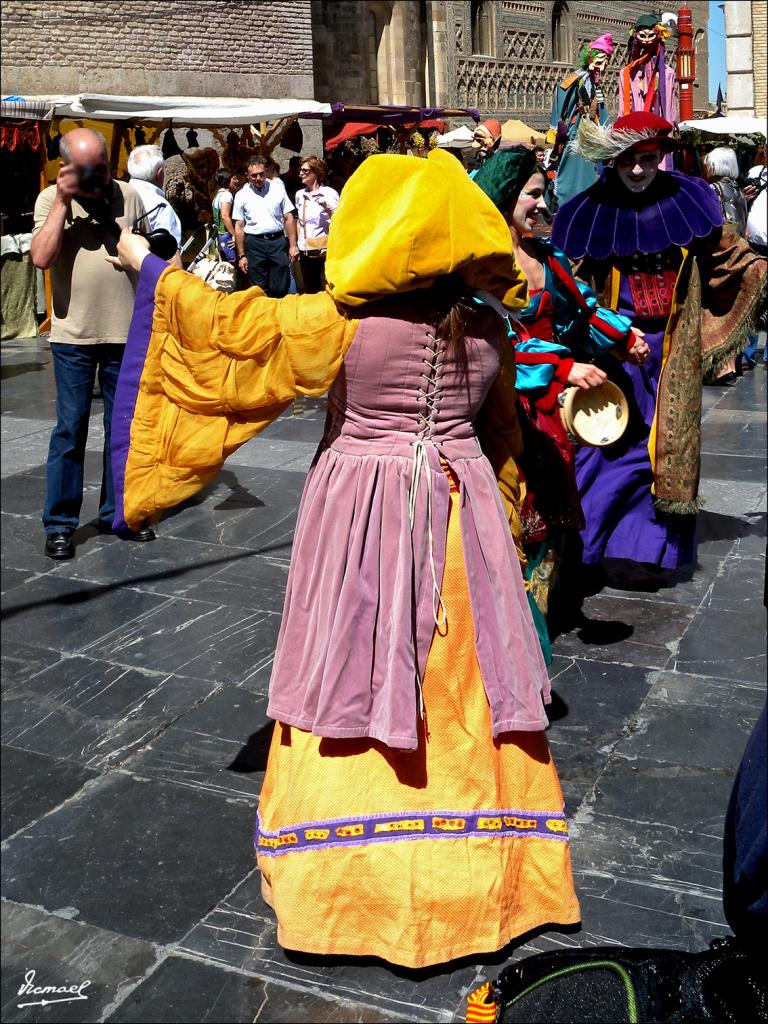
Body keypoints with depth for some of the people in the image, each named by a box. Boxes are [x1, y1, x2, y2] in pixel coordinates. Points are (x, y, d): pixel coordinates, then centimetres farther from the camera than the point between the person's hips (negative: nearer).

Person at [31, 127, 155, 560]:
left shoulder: (128, 196, 4)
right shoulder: (51, 199, -2)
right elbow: (42, 257, -17)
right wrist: (63, 200, -16)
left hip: (126, 332, 3)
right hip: (74, 335, -3)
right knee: (70, 427, 0)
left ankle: (117, 512, 24)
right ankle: (60, 523, 10)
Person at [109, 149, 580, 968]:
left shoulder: (341, 320, -13)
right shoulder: (488, 329, 2)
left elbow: (230, 328, -6)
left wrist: (151, 268, 8)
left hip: (365, 516, -4)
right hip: (463, 514, 4)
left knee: (358, 676, 7)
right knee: (462, 691, 12)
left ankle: (357, 877, 20)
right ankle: (479, 871, 27)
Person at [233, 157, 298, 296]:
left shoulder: (278, 189, 5)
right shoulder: (242, 195, 3)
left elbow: (288, 218, 6)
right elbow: (239, 227, 5)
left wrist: (293, 245, -1)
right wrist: (241, 255, 1)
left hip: (278, 241, 0)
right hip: (255, 244, 0)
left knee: (281, 289, 1)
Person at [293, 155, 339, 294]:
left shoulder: (330, 193, -6)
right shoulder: (300, 194, 9)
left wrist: (327, 208, -23)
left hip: (324, 251, -5)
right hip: (305, 252, 5)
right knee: (310, 291, 11)